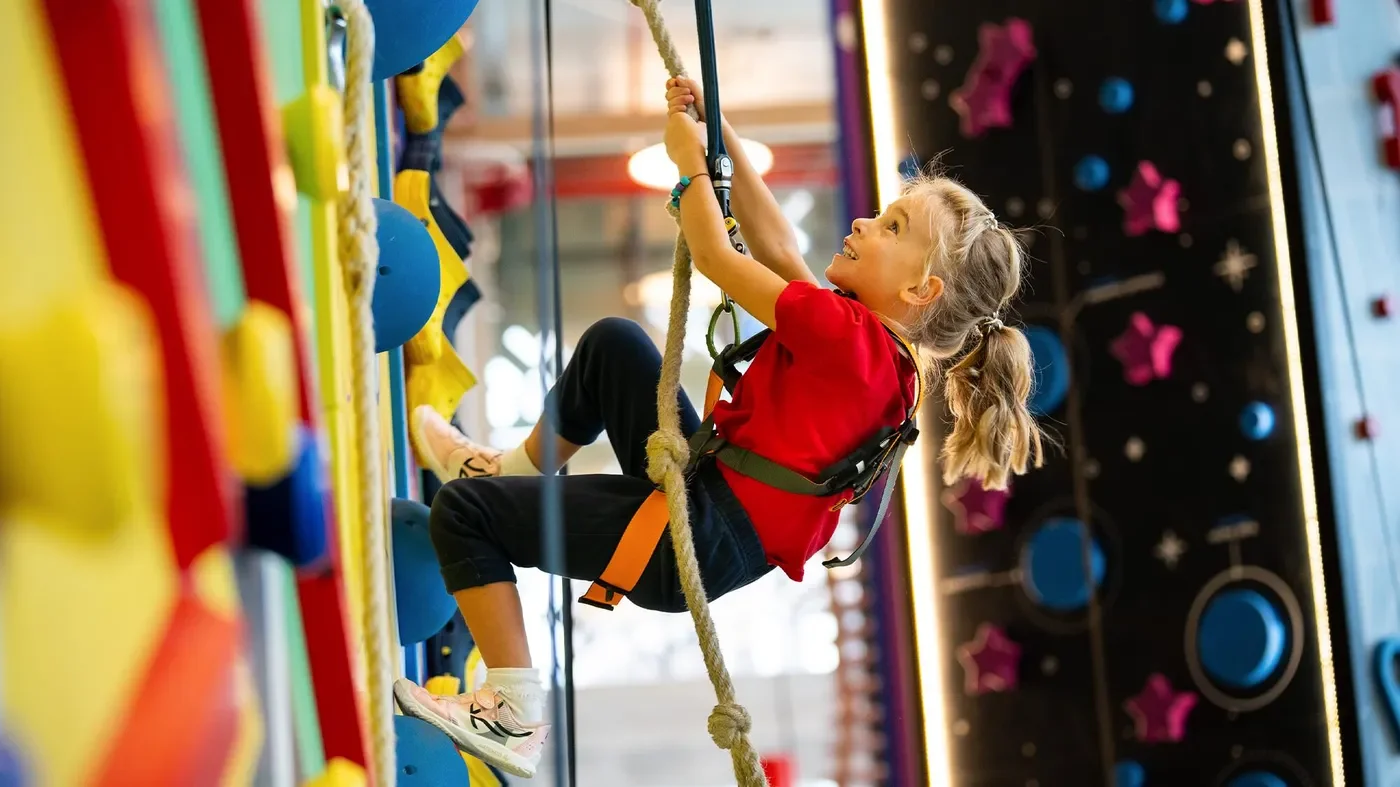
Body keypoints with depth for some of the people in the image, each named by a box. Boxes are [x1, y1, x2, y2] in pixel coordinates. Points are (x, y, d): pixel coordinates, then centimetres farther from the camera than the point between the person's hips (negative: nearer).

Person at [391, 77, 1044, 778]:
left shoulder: (846, 331, -23)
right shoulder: (879, 343, 3)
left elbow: (715, 258, -13)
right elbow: (775, 248, 10)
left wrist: (691, 160, 2)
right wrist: (721, 139, 6)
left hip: (699, 545, -9)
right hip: (712, 488, 9)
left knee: (463, 508, 2)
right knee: (612, 342, 20)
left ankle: (515, 720, 5)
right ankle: (517, 471, 34)